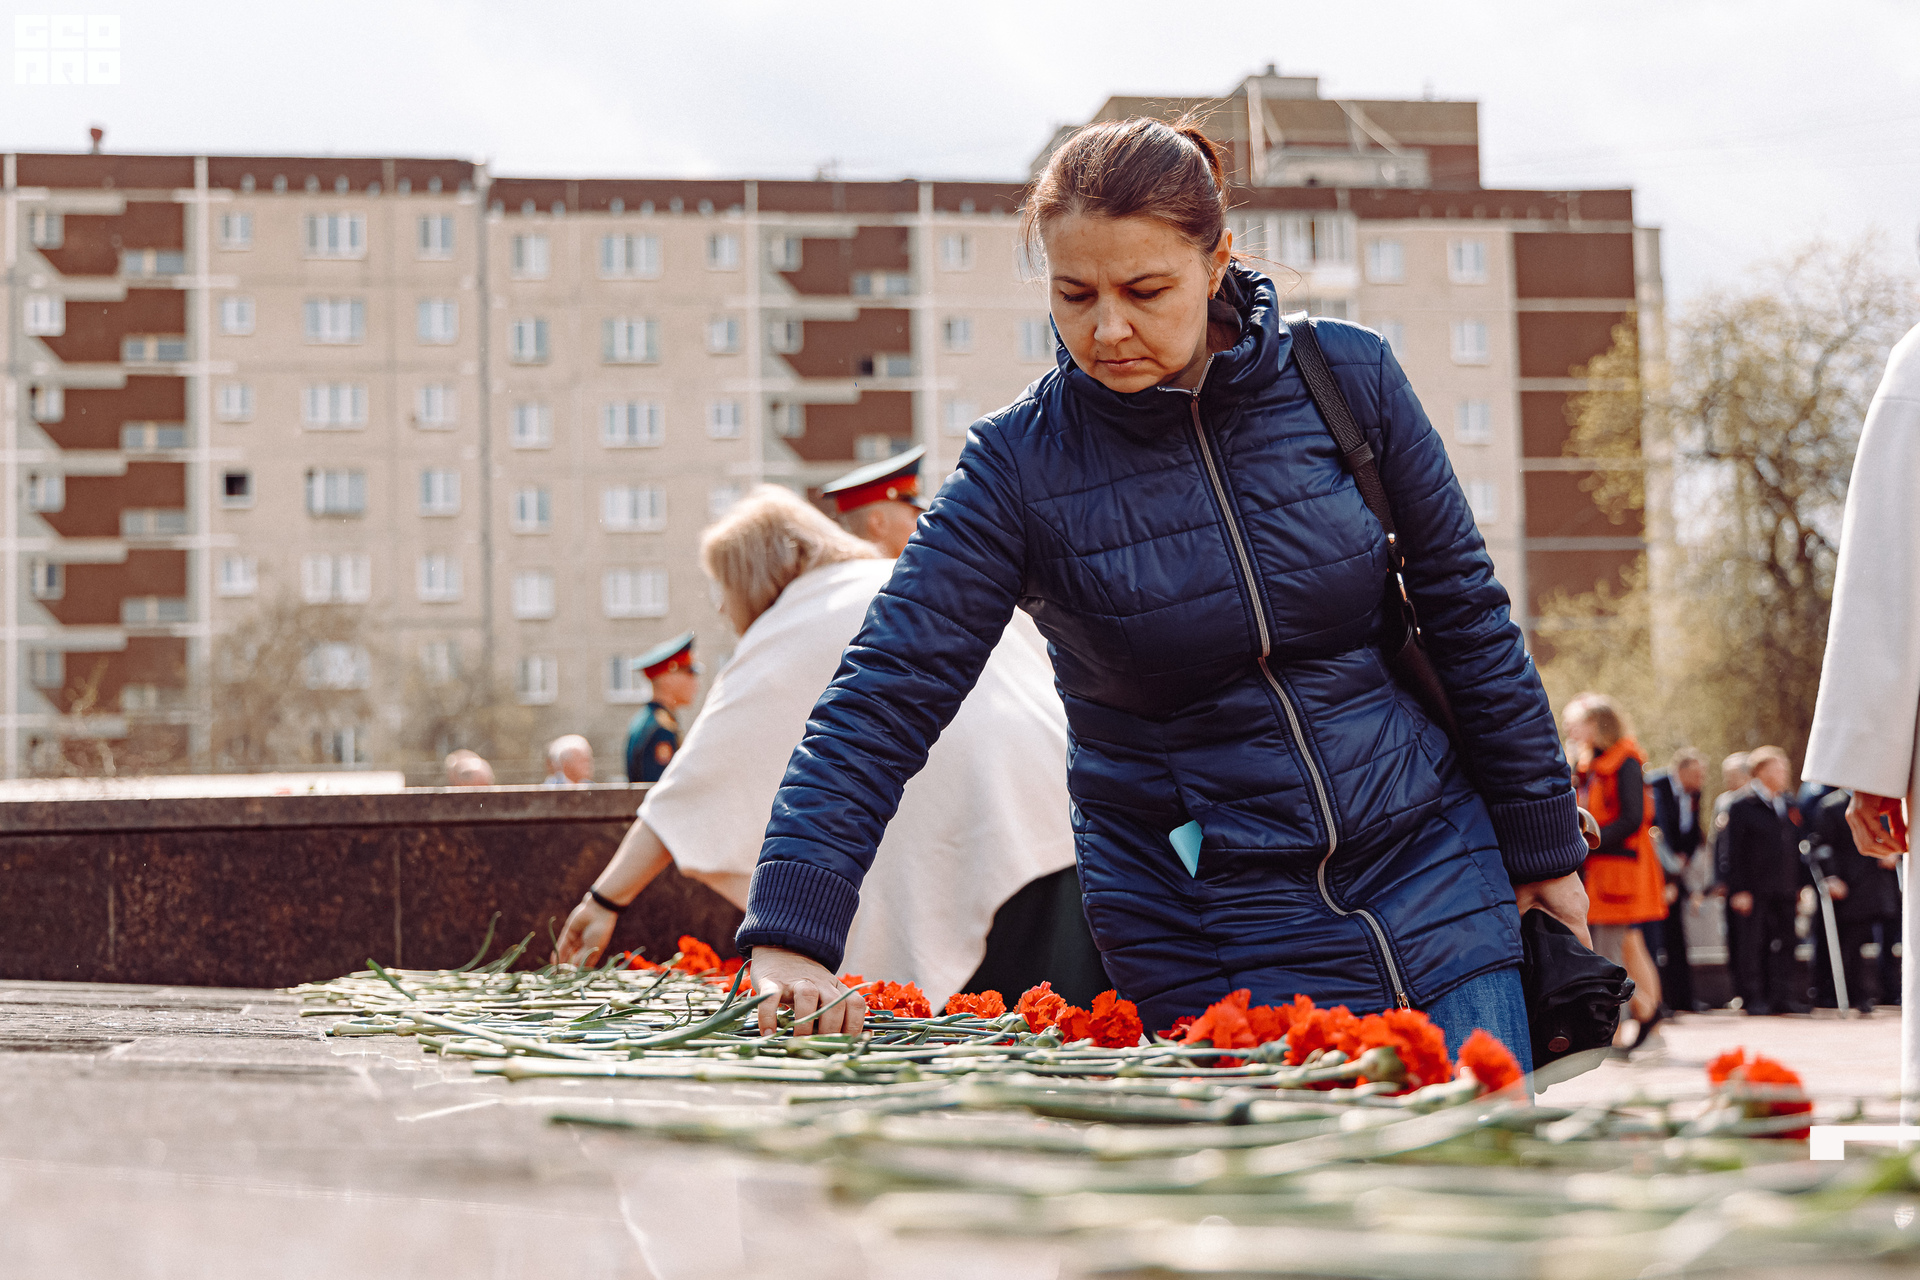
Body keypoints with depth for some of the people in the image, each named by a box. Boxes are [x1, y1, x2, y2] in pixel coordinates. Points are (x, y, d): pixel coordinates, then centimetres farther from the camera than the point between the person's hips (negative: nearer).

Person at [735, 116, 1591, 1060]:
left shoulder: (1345, 378, -6)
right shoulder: (1017, 466, -12)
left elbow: (1465, 607, 4)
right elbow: (884, 695, -17)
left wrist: (1543, 840, 9)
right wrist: (792, 934, -29)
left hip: (1430, 875, 2)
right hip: (1208, 933, -2)